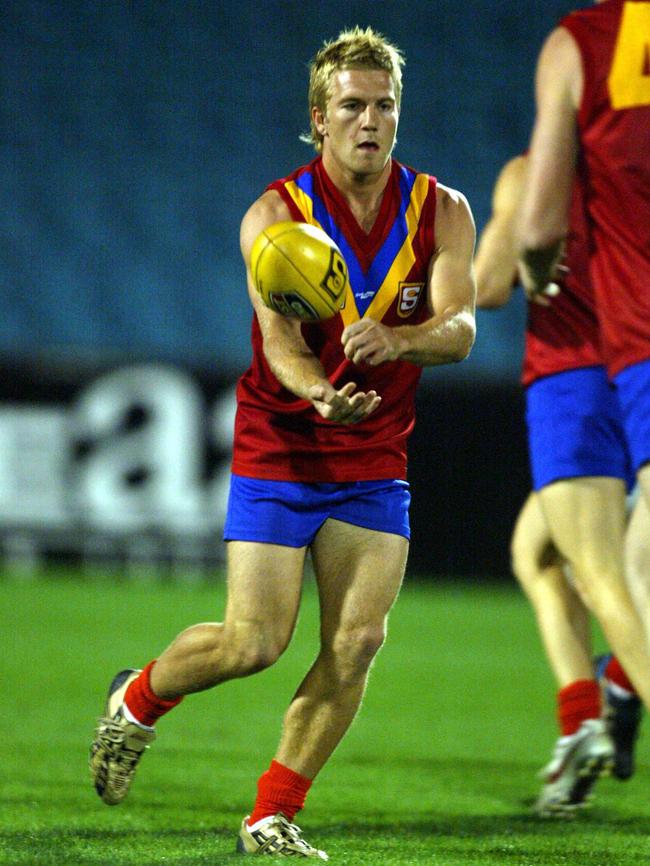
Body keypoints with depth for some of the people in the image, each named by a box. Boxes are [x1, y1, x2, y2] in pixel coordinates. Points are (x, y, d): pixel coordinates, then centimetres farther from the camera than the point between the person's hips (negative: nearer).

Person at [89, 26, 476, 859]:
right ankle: (138, 699, 25)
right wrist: (324, 396, -45)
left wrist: (395, 338, -39)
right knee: (253, 643, -7)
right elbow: (281, 337, -23)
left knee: (357, 642, -7)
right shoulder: (274, 216, -10)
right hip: (278, 449, -3)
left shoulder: (442, 213, -3)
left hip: (376, 460, 3)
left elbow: (459, 328, -16)